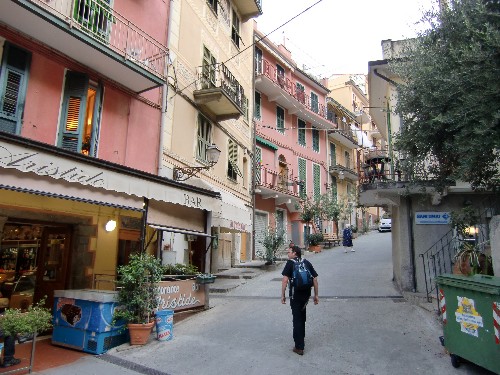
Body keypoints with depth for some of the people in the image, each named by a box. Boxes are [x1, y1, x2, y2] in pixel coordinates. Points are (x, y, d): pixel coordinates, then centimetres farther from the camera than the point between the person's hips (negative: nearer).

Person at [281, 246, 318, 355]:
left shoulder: (290, 263, -5)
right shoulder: (307, 263, 9)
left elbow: (285, 280, -13)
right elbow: (315, 279, 7)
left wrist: (283, 295, -7)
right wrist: (316, 295, 13)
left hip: (295, 295, -5)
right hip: (306, 293, 5)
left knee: (297, 319, 1)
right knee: (302, 316, 25)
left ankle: (299, 347, 2)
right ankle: (301, 336, 43)